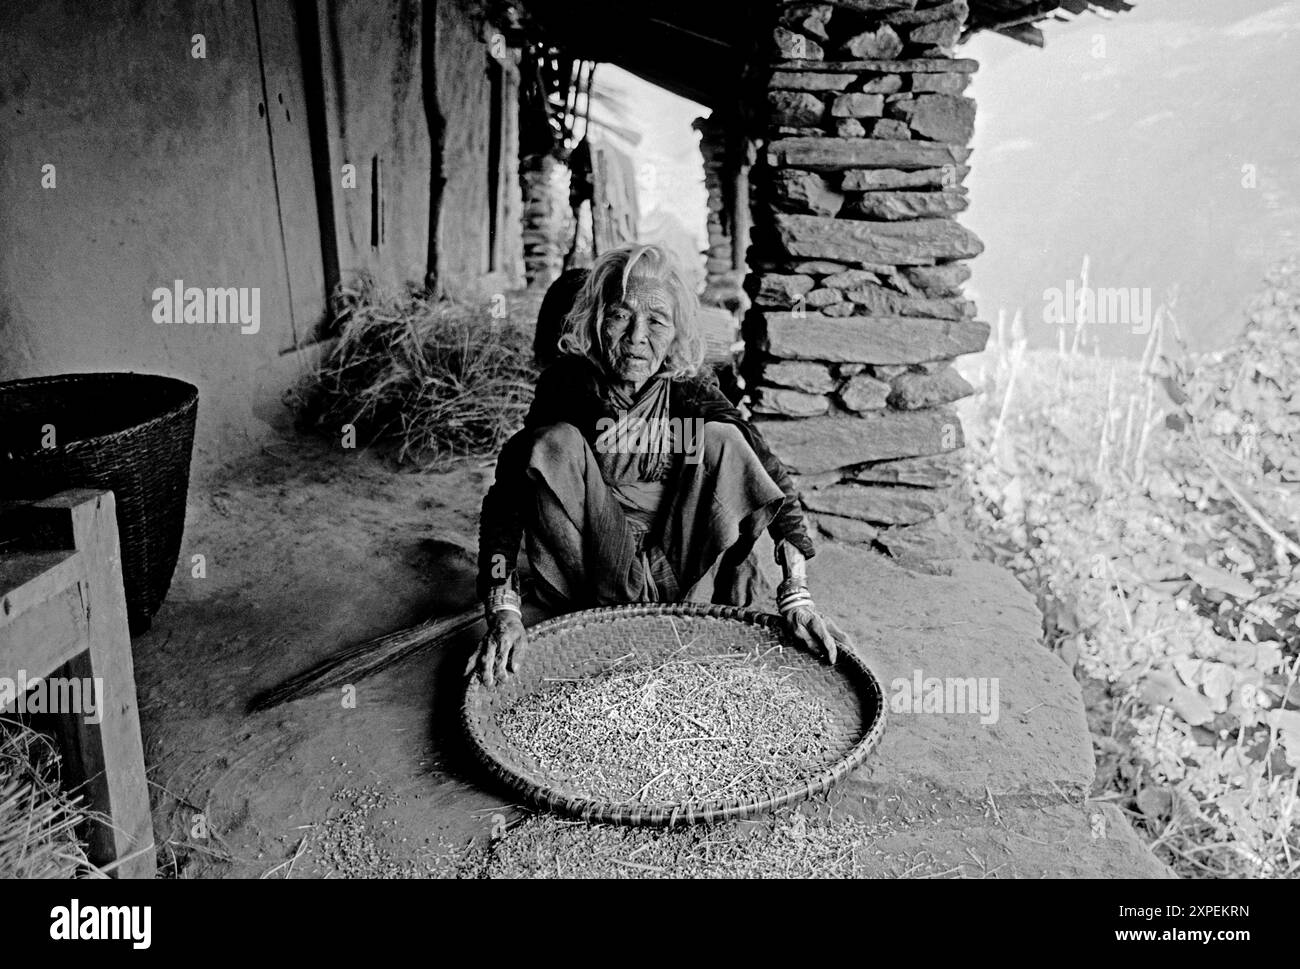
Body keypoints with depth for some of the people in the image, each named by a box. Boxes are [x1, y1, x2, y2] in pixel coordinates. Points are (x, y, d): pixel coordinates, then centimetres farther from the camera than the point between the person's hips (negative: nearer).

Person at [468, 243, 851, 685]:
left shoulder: (691, 391, -15)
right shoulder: (567, 383, -17)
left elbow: (774, 485, -16)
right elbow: (504, 498, -21)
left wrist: (797, 598, -25)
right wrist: (503, 612, -32)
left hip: (685, 568, 1)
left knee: (721, 441, -18)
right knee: (555, 444, -24)